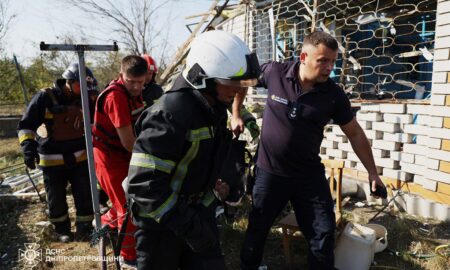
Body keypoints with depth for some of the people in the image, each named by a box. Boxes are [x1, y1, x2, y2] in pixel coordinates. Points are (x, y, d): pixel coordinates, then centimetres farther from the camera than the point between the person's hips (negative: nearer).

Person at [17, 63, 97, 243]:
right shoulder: (45, 97, -13)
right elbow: (26, 125, -9)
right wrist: (28, 146, -21)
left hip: (79, 158, 3)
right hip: (52, 160, -3)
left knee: (85, 196, 4)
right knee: (56, 198, 12)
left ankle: (84, 228, 21)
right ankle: (61, 229, 33)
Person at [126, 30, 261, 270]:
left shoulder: (215, 106, -1)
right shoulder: (170, 114, -28)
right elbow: (145, 185, -31)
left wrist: (216, 182, 9)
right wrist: (189, 226, -28)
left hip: (199, 210, 7)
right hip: (161, 221, -7)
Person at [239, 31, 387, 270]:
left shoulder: (334, 95, -9)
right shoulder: (275, 73, -12)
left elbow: (355, 134, 2)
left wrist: (372, 173, 5)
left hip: (310, 175, 1)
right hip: (269, 172, 0)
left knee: (323, 234, 7)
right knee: (257, 230, 16)